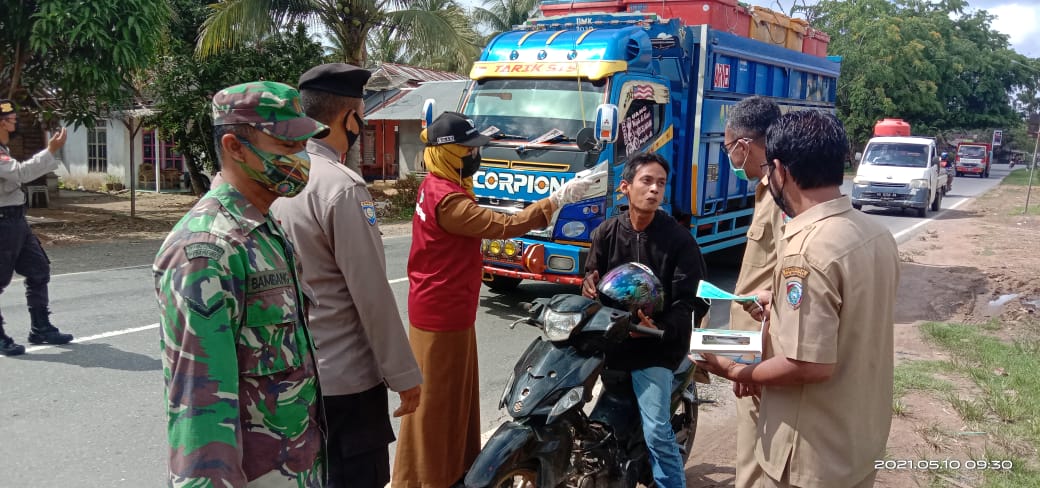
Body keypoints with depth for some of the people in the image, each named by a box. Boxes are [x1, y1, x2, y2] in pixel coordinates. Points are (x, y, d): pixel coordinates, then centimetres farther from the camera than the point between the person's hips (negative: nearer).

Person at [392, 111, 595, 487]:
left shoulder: (437, 187, 9)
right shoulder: (447, 199, -24)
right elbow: (505, 226, -27)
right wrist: (558, 199, -24)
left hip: (447, 308, 11)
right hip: (441, 314, -11)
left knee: (456, 393, 20)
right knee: (436, 398, 2)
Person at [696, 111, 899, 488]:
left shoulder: (808, 249, -27)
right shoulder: (877, 234, -1)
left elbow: (812, 367, -28)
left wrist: (736, 372, -14)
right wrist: (783, 303, 15)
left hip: (814, 457, -8)